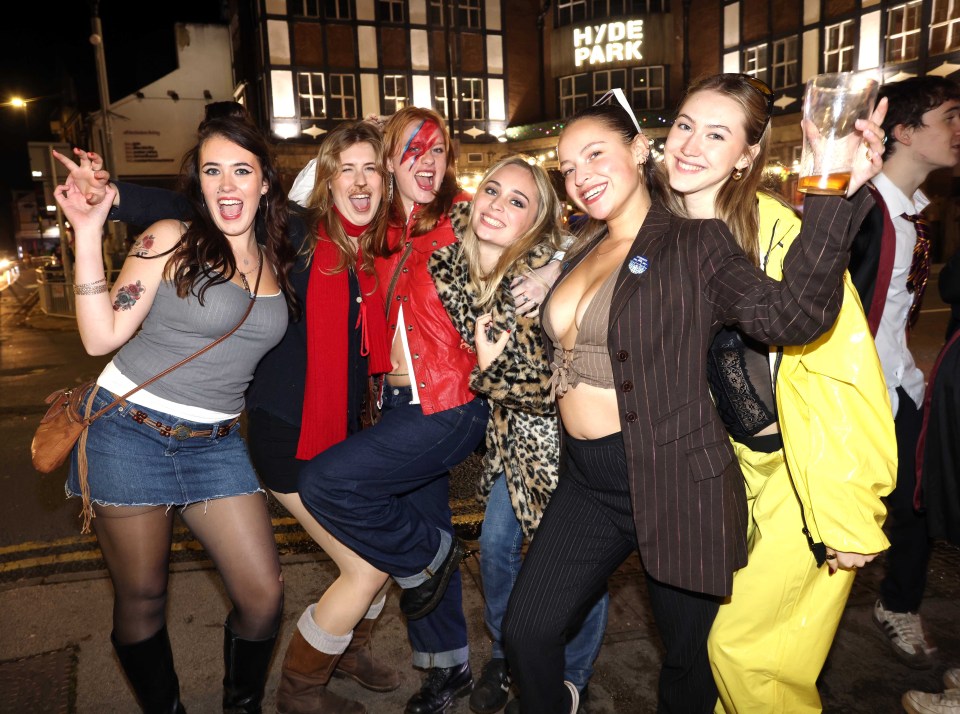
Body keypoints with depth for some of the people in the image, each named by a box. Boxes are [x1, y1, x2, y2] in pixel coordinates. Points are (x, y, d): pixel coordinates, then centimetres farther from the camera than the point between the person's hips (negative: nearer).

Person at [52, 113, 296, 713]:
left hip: (216, 443, 4)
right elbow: (103, 336, -12)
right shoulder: (170, 240, -7)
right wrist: (89, 234, -17)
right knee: (142, 599, 8)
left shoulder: (277, 262, 7)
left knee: (264, 593, 1)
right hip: (129, 431, -4)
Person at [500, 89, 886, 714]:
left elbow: (789, 314, -27)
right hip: (588, 481, 6)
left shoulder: (696, 245, -10)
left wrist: (833, 199, -35)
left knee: (691, 655, 15)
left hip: (677, 485, -5)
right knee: (526, 632, 12)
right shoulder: (585, 255, 10)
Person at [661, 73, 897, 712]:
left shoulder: (778, 230, -22)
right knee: (727, 638, 16)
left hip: (807, 477, -6)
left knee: (743, 648, 4)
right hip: (738, 466, 6)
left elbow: (840, 371, -23)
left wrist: (846, 517, -21)